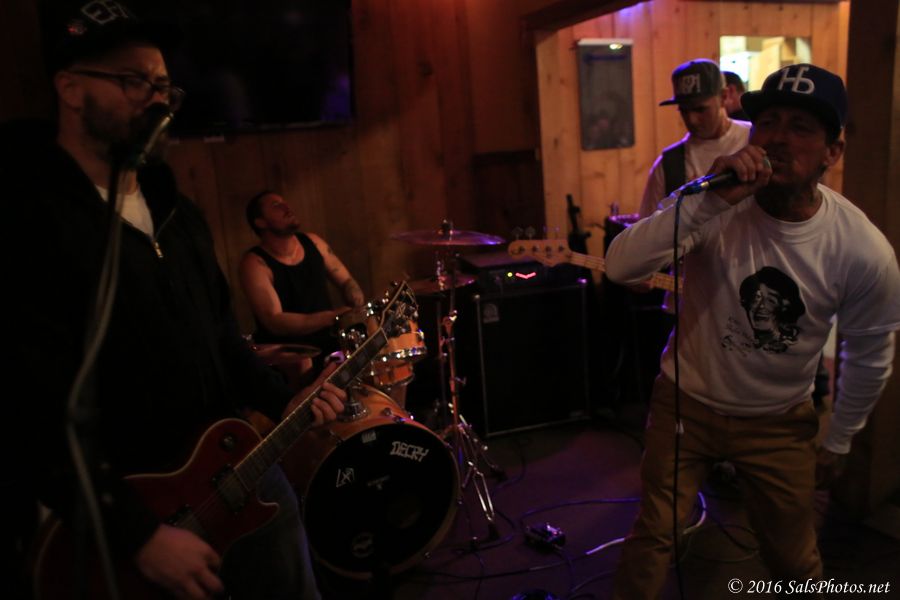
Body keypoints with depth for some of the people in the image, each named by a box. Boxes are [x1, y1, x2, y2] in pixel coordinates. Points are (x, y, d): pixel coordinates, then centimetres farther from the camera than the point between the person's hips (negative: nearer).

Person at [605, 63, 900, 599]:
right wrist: (706, 202, -44)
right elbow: (621, 267, -33)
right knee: (653, 537, 9)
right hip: (686, 402, -1)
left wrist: (838, 441, 8)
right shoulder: (717, 207, -21)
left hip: (779, 422, 1)